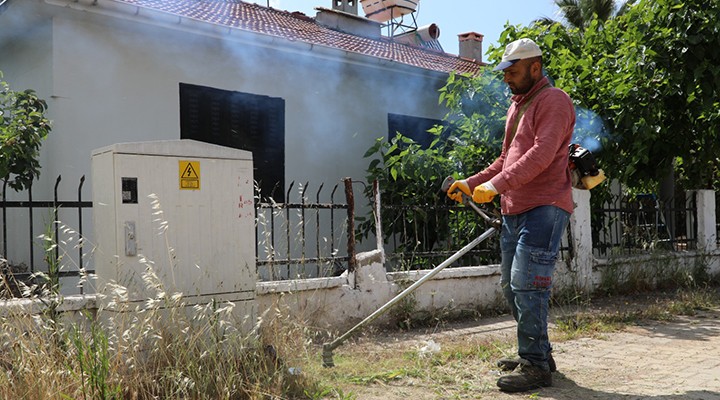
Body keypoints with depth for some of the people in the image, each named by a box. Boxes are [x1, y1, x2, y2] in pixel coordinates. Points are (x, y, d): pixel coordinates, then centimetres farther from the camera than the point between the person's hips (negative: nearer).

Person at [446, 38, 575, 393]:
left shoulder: (553, 101, -6)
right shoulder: (516, 106, 23)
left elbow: (541, 155, -21)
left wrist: (496, 185, -27)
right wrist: (472, 183, 15)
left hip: (544, 208, -10)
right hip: (514, 210, 10)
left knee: (527, 283, -14)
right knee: (511, 285, 12)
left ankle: (536, 365, -5)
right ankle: (536, 354, 25)